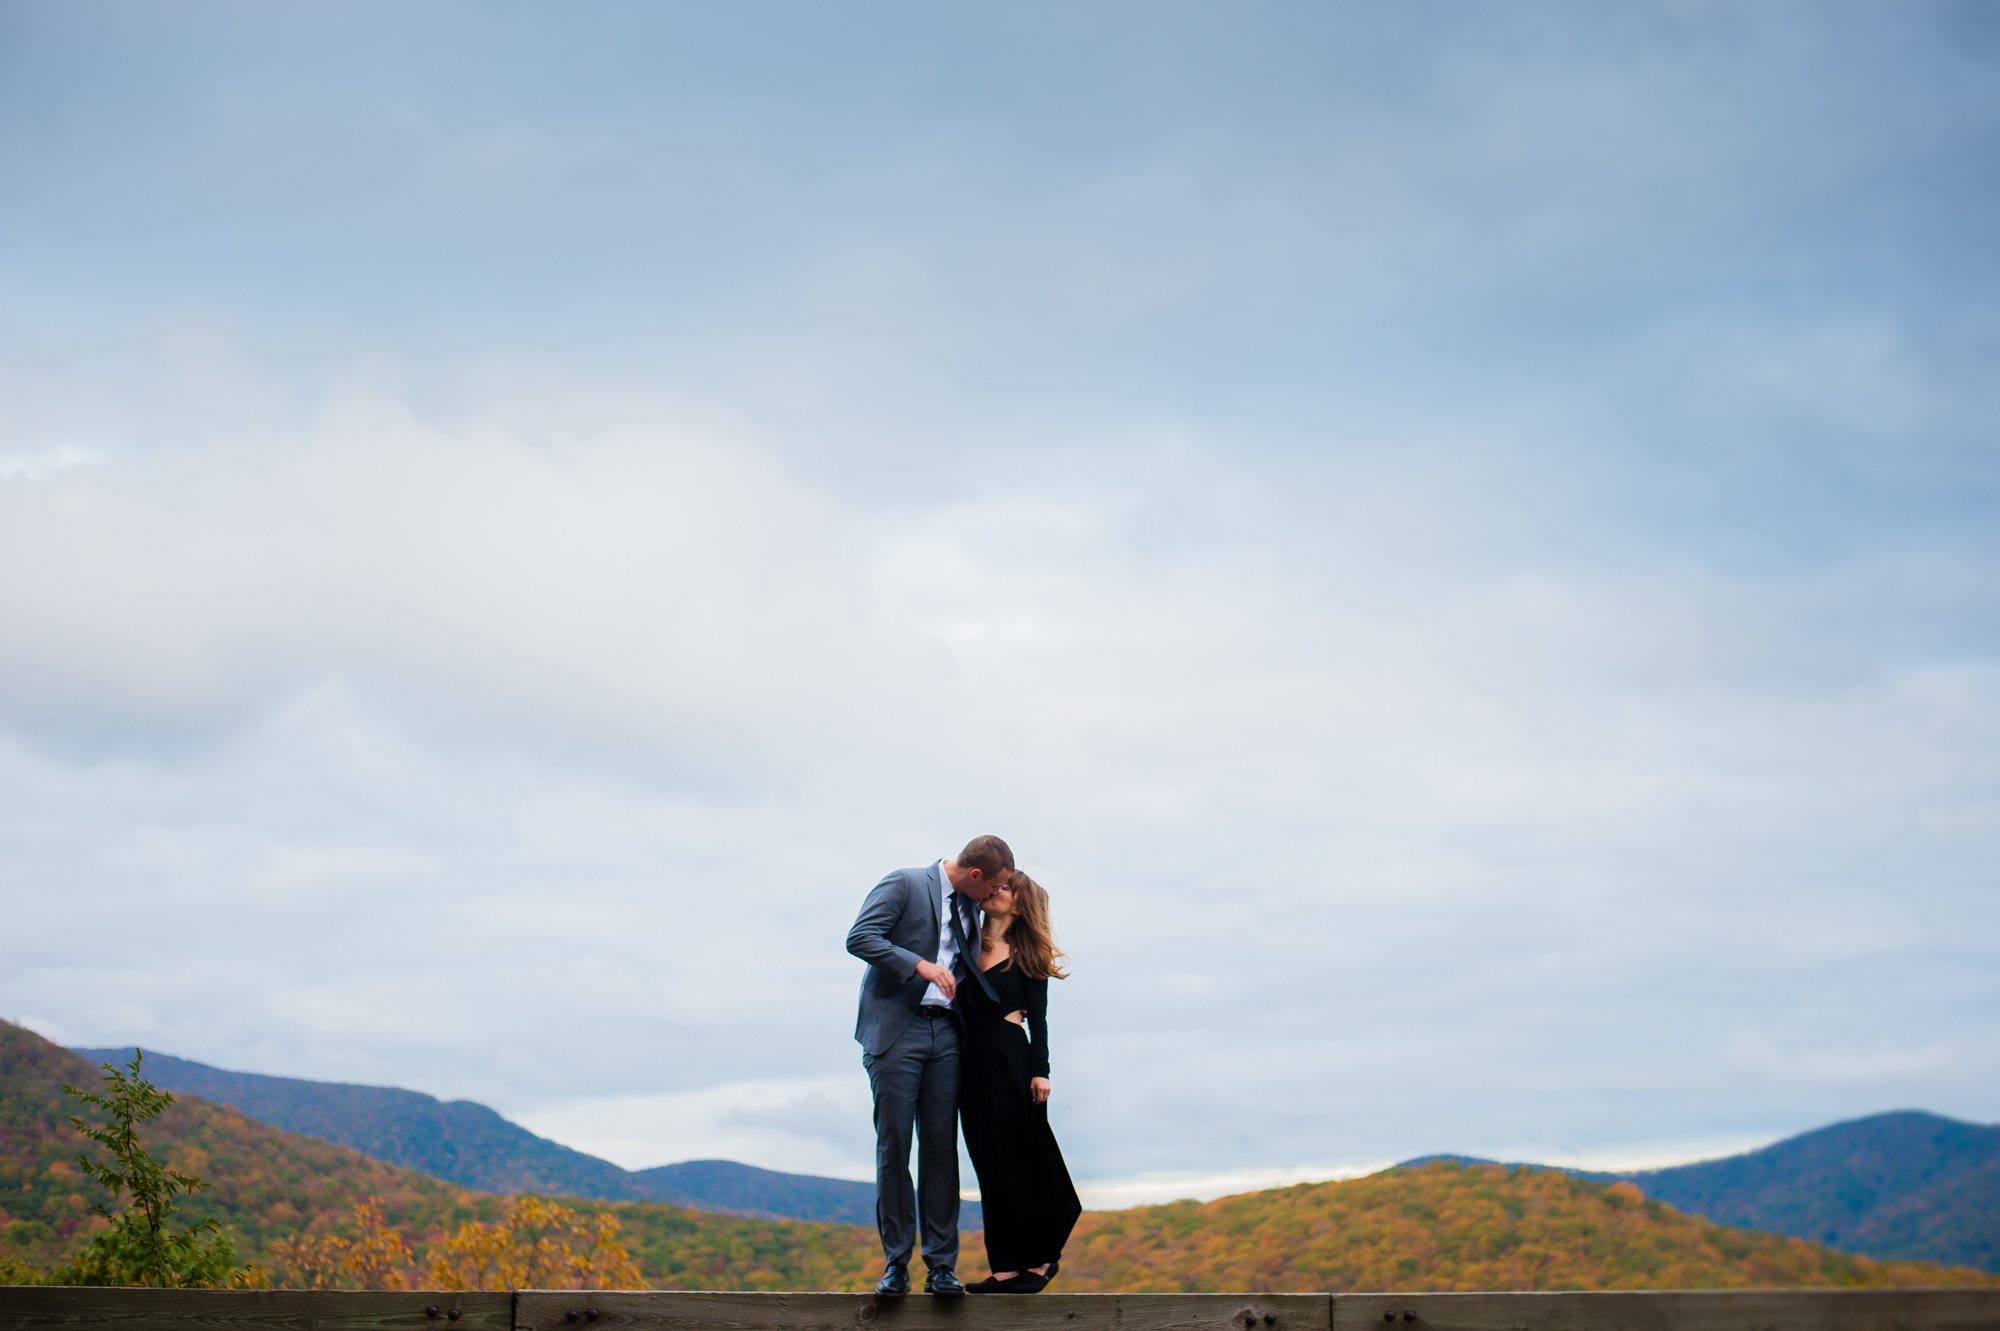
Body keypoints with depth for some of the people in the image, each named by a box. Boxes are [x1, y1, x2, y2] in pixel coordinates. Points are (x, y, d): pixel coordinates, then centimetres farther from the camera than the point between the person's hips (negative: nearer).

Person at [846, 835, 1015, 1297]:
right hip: (895, 1030, -5)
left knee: (941, 1148, 1)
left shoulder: (971, 909, 18)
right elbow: (859, 937, -14)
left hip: (945, 1033, 6)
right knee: (893, 1148, -4)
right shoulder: (905, 885, -3)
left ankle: (941, 1264, 5)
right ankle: (896, 1264, 4)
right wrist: (920, 964, -21)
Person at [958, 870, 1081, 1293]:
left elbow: (1038, 1017, -2)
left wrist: (1040, 1070, -9)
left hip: (1011, 1059, -5)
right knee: (989, 1164, 5)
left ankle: (1041, 1257, 10)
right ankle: (1007, 1264, 9)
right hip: (973, 1061, 5)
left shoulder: (1027, 956, 2)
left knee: (1014, 1161, -3)